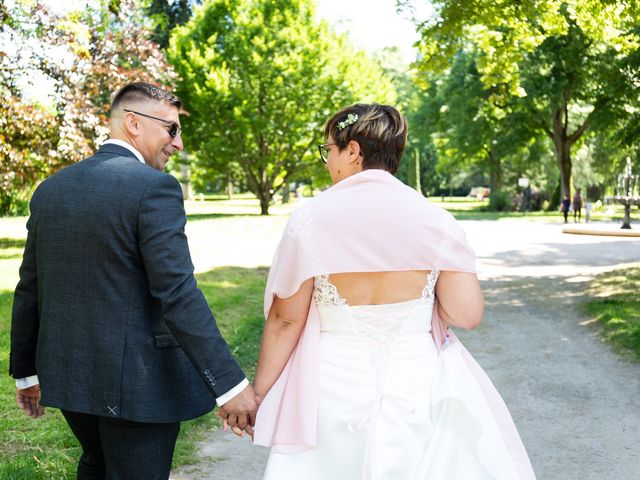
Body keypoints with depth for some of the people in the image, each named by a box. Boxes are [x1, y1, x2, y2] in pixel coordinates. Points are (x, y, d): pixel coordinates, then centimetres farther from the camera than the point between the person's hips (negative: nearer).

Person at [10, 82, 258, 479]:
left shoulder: (51, 188, 6)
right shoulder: (154, 187, -16)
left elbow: (29, 290, 10)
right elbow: (178, 295, -23)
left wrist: (26, 370, 20)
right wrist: (229, 384, -21)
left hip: (68, 374, 7)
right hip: (136, 384, -7)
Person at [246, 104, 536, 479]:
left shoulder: (310, 219, -10)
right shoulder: (435, 220, -6)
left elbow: (285, 321, -6)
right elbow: (467, 314, -7)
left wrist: (259, 393, 6)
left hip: (333, 389, -1)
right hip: (416, 388, 1)